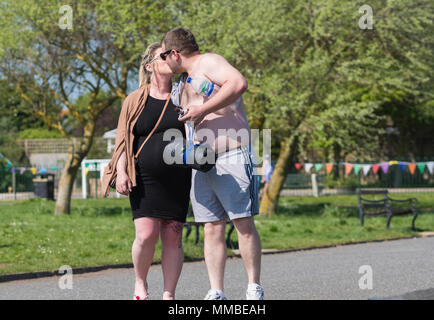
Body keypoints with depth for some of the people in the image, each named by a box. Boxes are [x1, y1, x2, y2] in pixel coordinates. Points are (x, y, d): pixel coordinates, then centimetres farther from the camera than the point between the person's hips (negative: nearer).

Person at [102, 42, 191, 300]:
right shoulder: (135, 100, 8)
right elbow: (123, 139, 7)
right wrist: (121, 172, -6)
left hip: (177, 180, 2)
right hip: (145, 180, -1)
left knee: (173, 237, -2)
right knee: (146, 235, -13)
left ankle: (169, 294, 6)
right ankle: (140, 283, 12)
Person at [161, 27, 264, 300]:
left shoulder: (208, 63, -2)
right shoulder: (186, 81, 25)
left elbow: (239, 83, -22)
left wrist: (202, 109, -19)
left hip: (232, 156, -8)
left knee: (244, 223, -9)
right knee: (212, 228, 1)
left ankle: (254, 288, -6)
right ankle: (216, 293, -1)